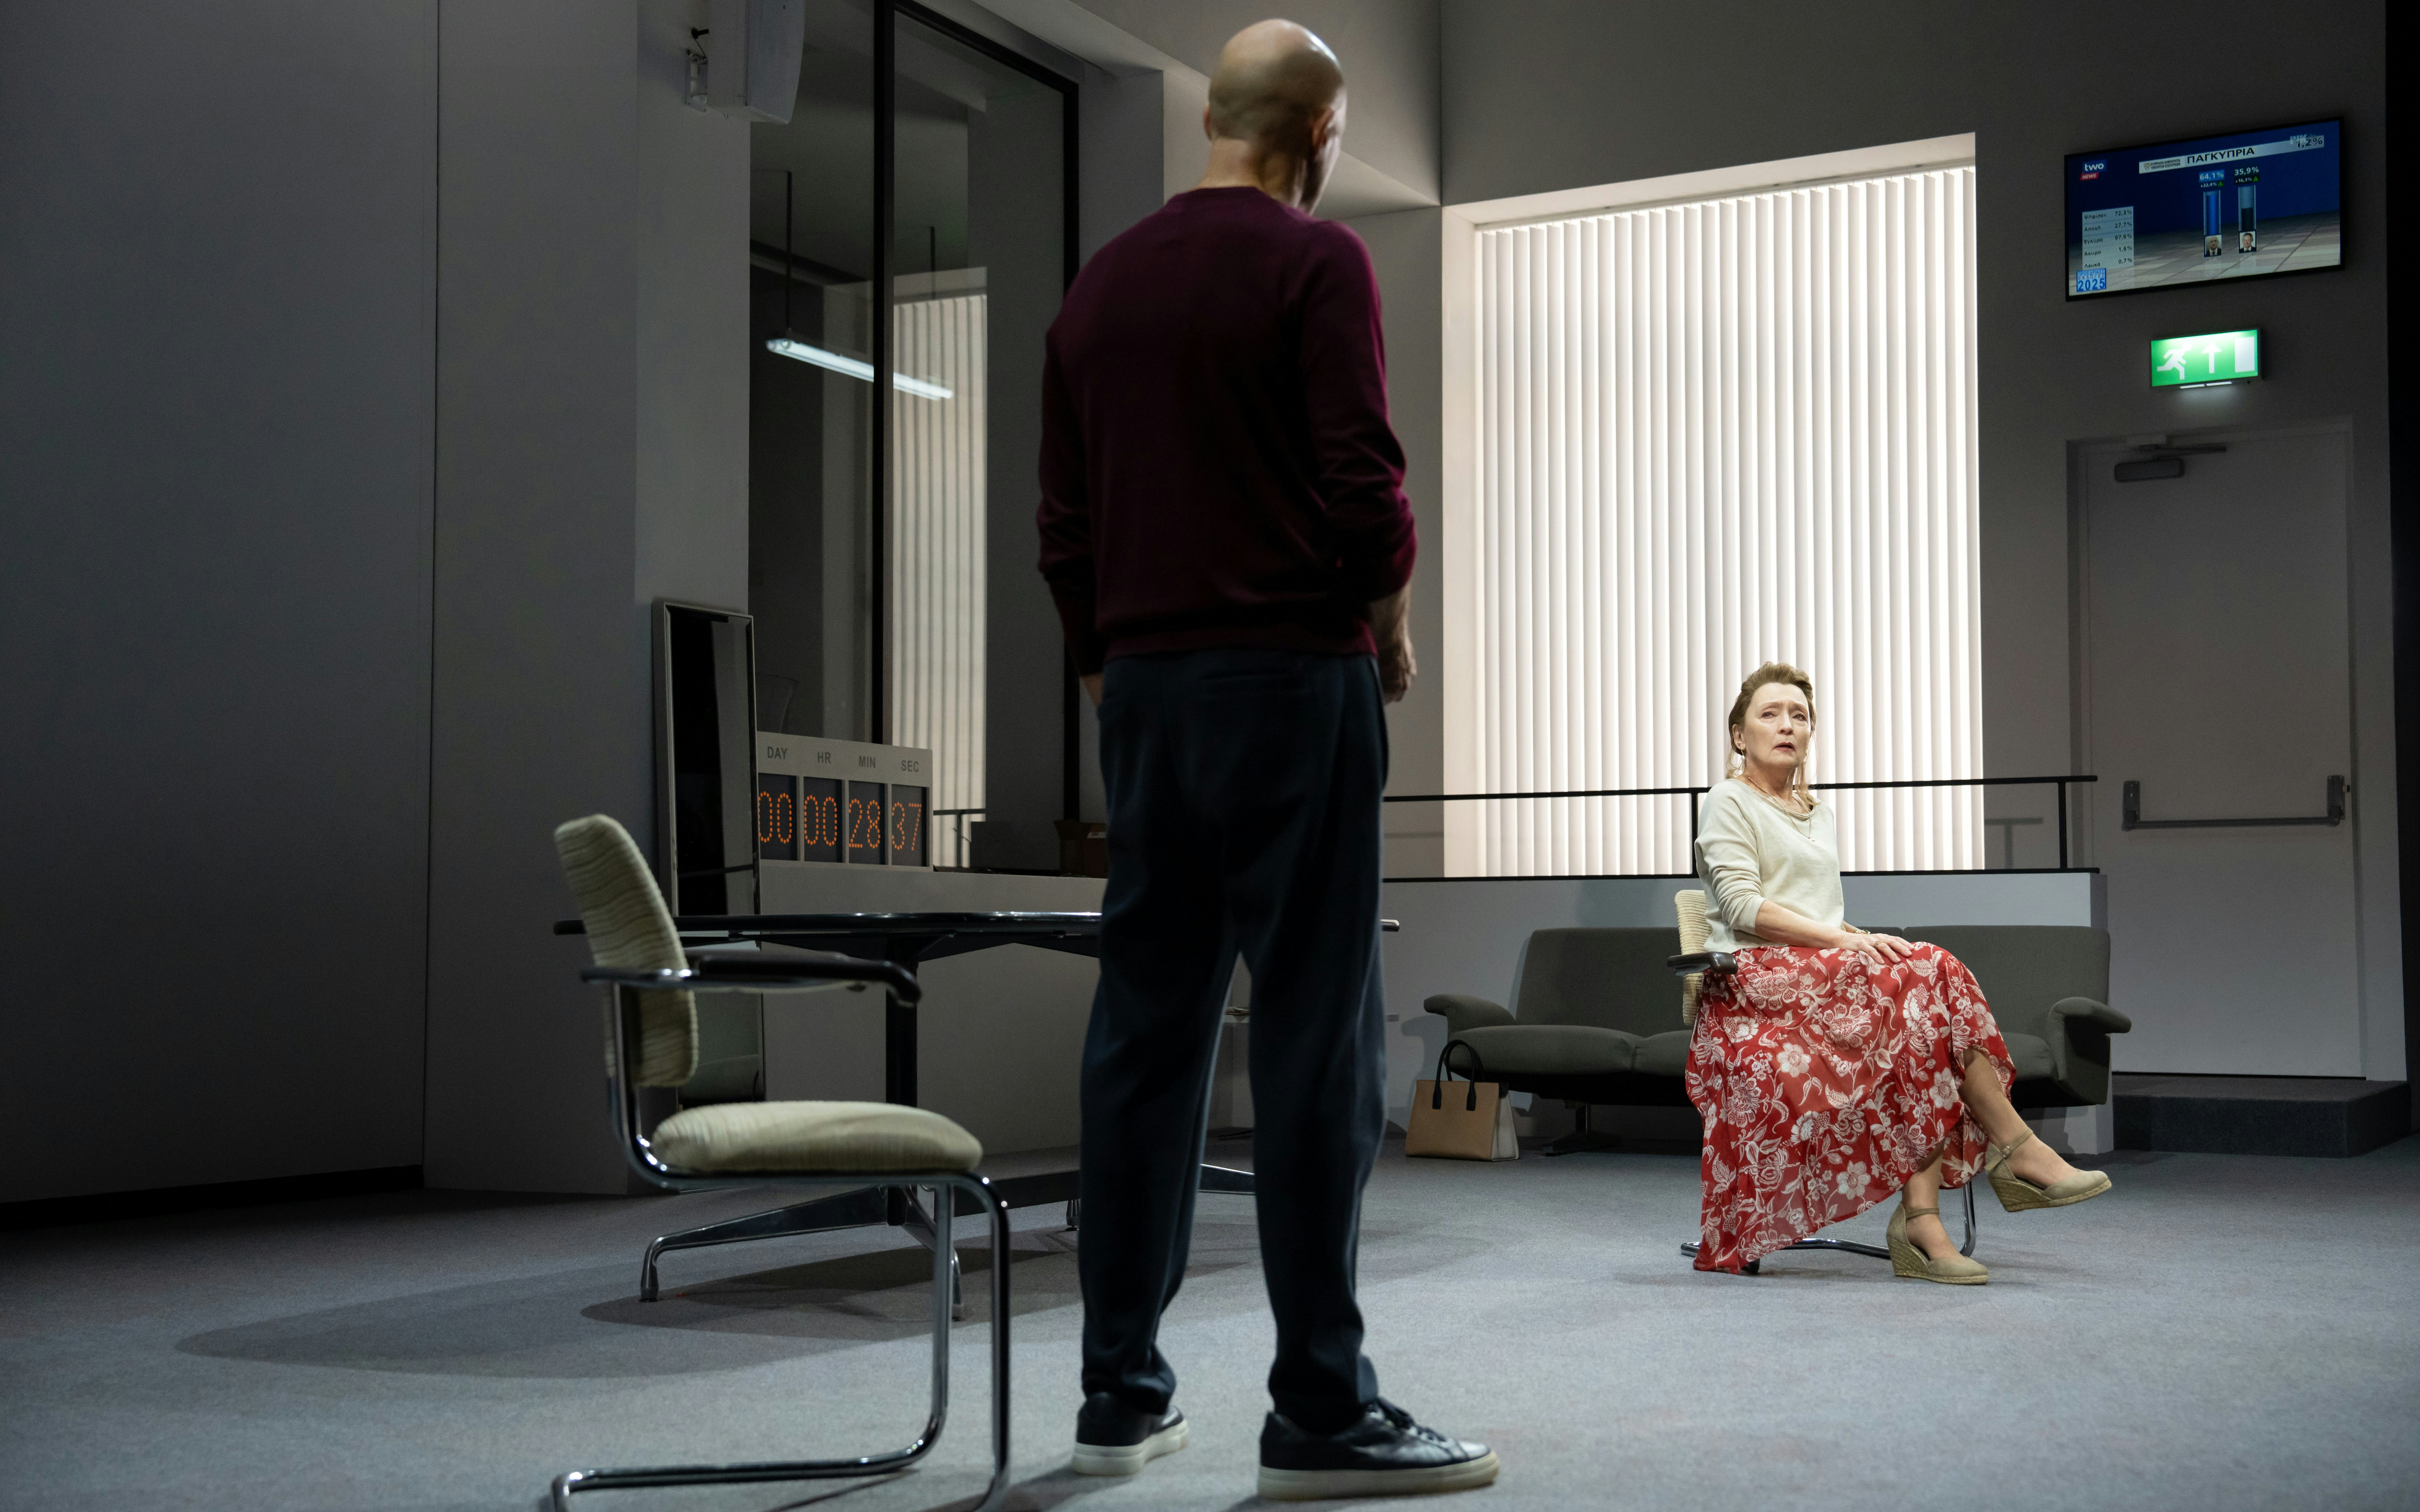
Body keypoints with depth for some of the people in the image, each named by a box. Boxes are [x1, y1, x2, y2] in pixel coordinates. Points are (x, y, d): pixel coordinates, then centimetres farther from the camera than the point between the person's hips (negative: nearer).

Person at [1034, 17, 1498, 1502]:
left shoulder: (1101, 283, 14)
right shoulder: (1318, 261, -6)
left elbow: (1064, 525, 14)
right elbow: (1363, 484, -14)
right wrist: (1392, 630, 4)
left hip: (1144, 689, 7)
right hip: (1290, 682, -7)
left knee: (1146, 1033, 8)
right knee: (1318, 1042, -4)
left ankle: (1123, 1390, 12)